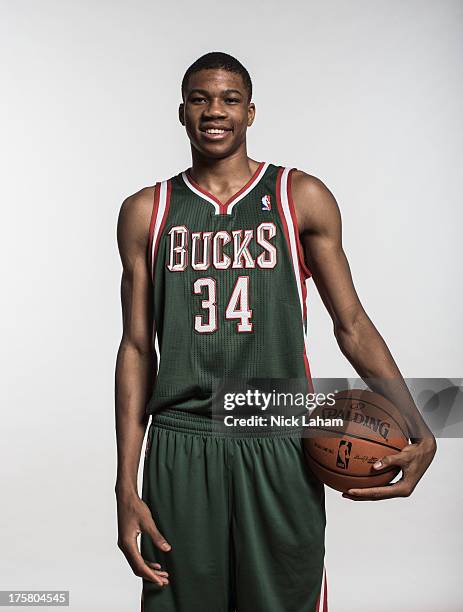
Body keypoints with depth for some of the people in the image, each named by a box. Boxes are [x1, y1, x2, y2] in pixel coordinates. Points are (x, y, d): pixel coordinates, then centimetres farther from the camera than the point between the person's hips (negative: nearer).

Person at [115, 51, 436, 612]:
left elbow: (352, 324, 3)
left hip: (279, 447, 0)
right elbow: (137, 348, 5)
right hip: (180, 450, 1)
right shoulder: (146, 212, 6)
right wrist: (126, 485, 1)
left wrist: (420, 433, -9)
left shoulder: (301, 198, 3)